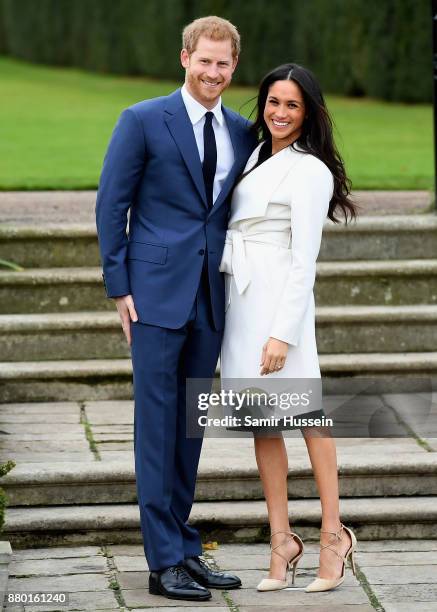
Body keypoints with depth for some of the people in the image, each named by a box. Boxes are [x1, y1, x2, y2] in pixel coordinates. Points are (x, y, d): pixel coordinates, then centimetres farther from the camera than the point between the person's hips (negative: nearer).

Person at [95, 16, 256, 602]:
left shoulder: (242, 133, 10)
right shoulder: (143, 121, -3)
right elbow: (111, 204, -3)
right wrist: (119, 287, -7)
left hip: (212, 298, 5)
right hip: (158, 294, -5)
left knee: (191, 424, 11)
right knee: (157, 422, -2)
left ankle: (184, 547, 19)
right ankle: (165, 560, 1)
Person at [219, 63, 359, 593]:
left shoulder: (310, 171, -7)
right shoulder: (254, 156, 16)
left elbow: (304, 261, -12)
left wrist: (283, 332, -18)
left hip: (278, 301, -7)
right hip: (239, 299, 7)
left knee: (306, 414, -5)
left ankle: (332, 535, 0)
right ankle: (281, 540, 7)